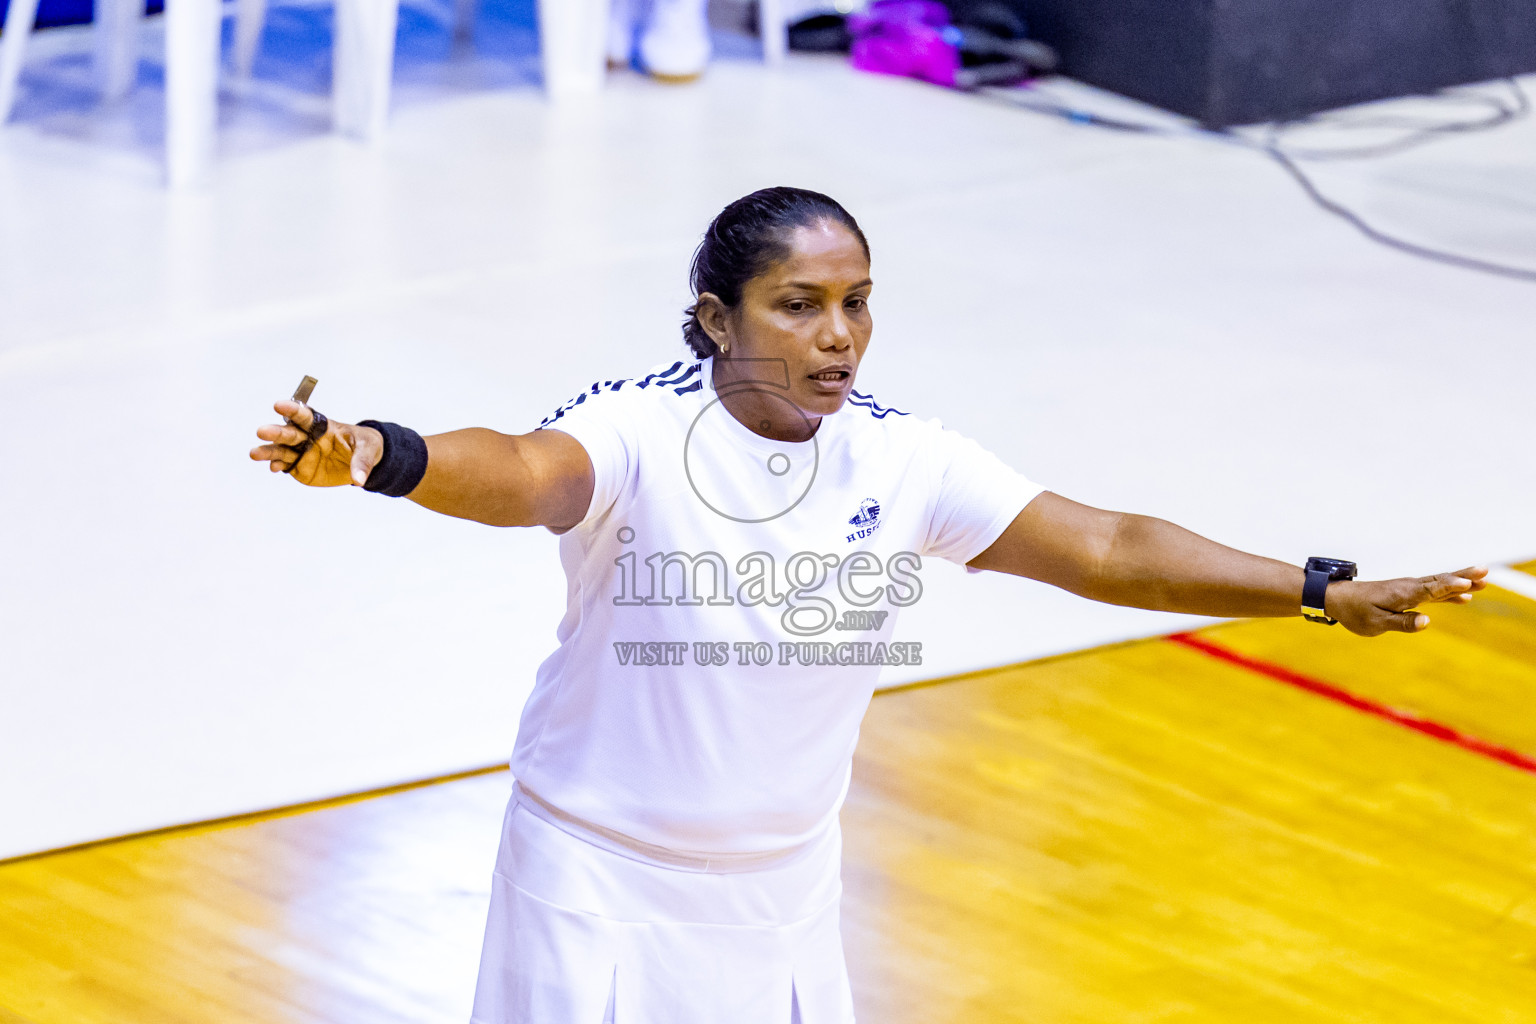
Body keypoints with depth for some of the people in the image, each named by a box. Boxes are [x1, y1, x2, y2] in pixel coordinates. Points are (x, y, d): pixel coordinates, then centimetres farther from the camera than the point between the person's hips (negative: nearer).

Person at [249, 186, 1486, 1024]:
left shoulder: (901, 463, -7)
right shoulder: (636, 433, -21)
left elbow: (1100, 545, -6)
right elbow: (523, 475, -41)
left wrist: (1324, 590, -12)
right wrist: (374, 456, -64)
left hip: (780, 890, 4)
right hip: (602, 877, -4)